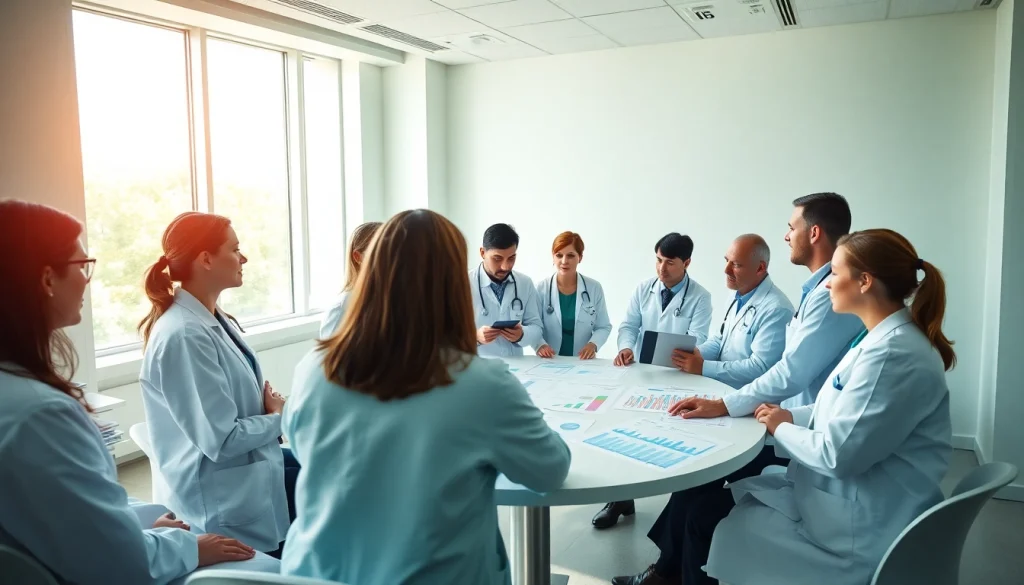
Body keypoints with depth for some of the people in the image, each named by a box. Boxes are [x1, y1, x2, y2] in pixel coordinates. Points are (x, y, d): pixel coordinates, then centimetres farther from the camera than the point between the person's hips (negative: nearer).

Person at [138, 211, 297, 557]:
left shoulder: (214, 319, 4)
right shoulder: (183, 335, -25)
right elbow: (222, 440, -27)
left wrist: (274, 407, -7)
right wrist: (279, 419, -11)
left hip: (252, 463, 8)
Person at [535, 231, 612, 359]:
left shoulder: (594, 288, 3)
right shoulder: (541, 288, 0)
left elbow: (604, 327, 7)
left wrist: (593, 344, -11)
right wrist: (540, 345, -20)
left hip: (583, 361, 1)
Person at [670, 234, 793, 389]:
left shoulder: (776, 309, -19)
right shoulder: (738, 296, 10)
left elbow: (760, 368, -24)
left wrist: (703, 367, -22)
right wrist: (697, 353, -4)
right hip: (717, 387, 8)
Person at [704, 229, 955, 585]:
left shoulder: (893, 354, -27)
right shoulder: (886, 339, 7)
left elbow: (838, 454, -26)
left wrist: (782, 428, -9)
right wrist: (790, 416, 4)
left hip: (858, 527, -9)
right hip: (846, 494, 9)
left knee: (722, 530, 0)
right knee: (715, 500, 10)